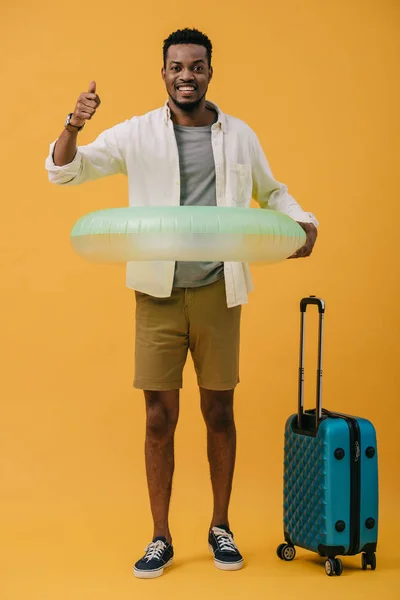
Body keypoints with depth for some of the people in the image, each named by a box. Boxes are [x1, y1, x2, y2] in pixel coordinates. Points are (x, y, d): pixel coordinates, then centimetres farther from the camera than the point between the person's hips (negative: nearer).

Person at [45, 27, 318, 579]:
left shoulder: (239, 136, 6)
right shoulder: (137, 134, 1)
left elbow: (272, 192, 20)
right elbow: (63, 171, -1)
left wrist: (304, 221, 0)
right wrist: (74, 126, -21)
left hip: (219, 293, 1)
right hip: (159, 294, -1)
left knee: (220, 411, 9)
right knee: (160, 416, 3)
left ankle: (221, 528, 25)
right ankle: (161, 539, 16)